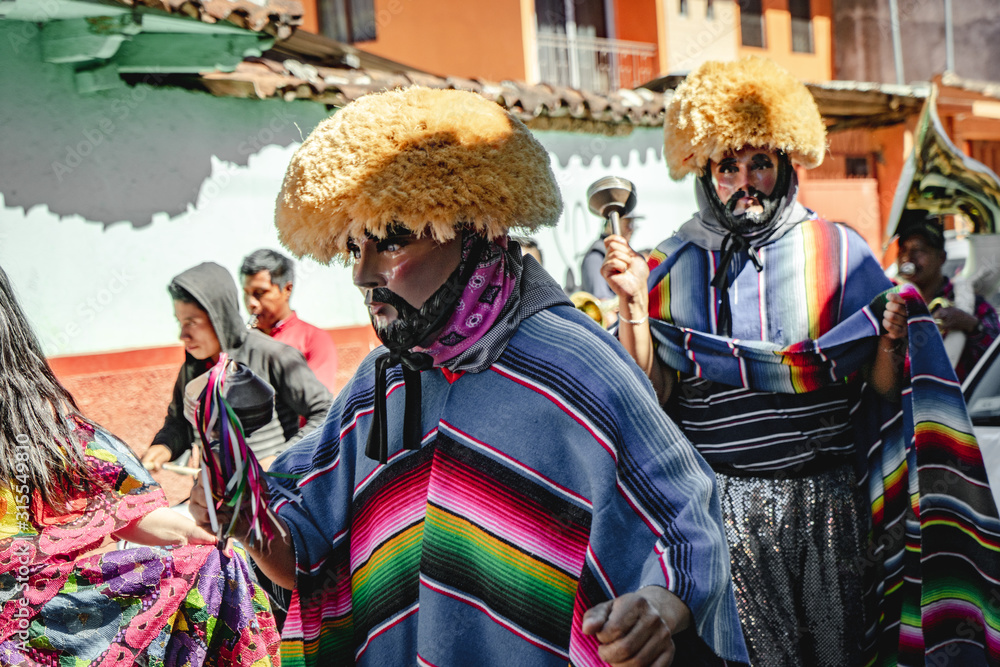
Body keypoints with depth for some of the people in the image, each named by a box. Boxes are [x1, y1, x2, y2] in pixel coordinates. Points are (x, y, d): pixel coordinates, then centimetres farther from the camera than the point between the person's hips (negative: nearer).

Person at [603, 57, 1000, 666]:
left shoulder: (838, 251, 4)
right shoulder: (673, 268, 5)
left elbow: (882, 391, 4)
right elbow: (653, 396, 0)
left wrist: (891, 340, -16)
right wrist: (633, 305, -12)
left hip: (827, 500, 0)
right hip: (722, 504, 0)